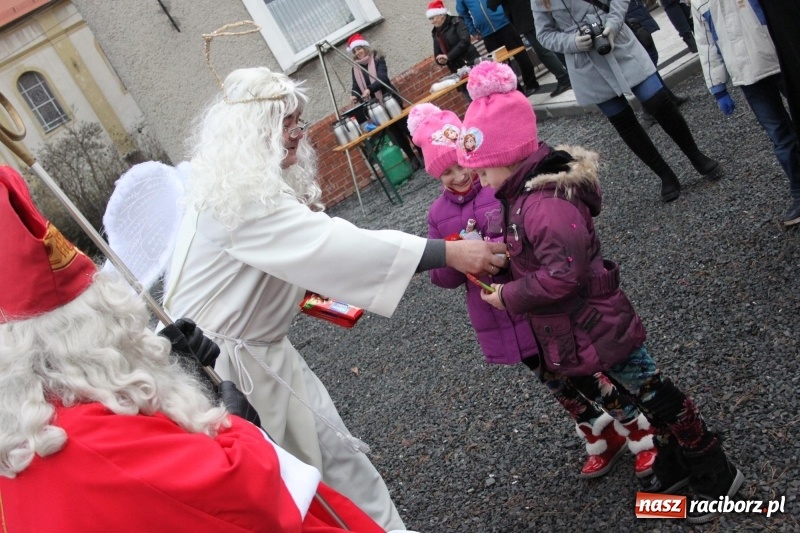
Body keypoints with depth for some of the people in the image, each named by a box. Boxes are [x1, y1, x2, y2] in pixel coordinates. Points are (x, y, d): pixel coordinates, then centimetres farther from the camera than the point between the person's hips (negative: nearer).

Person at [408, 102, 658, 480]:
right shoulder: (439, 214, 1)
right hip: (502, 325, 5)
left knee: (593, 373, 10)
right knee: (560, 387, 21)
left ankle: (644, 438, 33)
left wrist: (486, 247, -31)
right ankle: (604, 442, 43)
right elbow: (442, 277, 2)